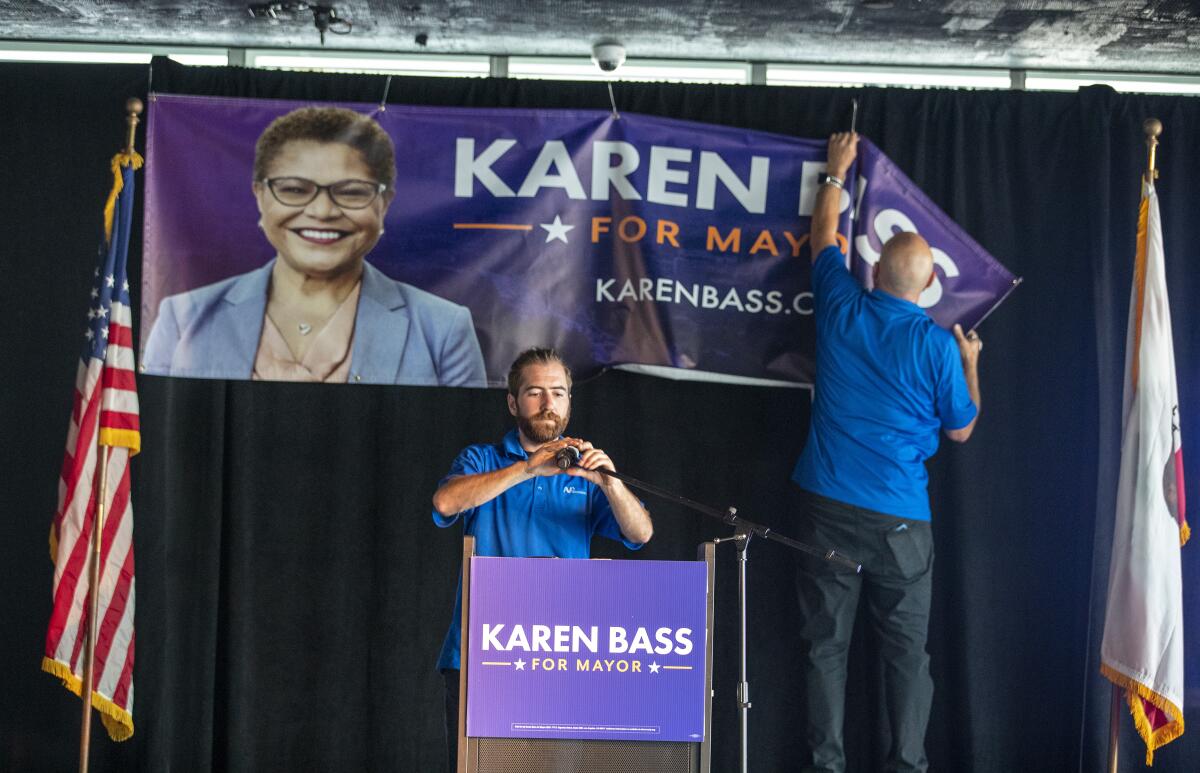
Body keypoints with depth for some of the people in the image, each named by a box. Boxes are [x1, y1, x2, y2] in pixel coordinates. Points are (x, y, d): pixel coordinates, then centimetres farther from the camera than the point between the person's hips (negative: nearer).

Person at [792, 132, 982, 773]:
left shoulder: (840, 308, -2)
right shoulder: (938, 346, -8)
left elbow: (824, 237, 19)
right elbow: (961, 430, 7)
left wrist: (836, 172, 33)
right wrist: (970, 364, 21)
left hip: (827, 506, 2)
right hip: (900, 519, -2)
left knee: (825, 643, 8)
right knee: (906, 648, 10)